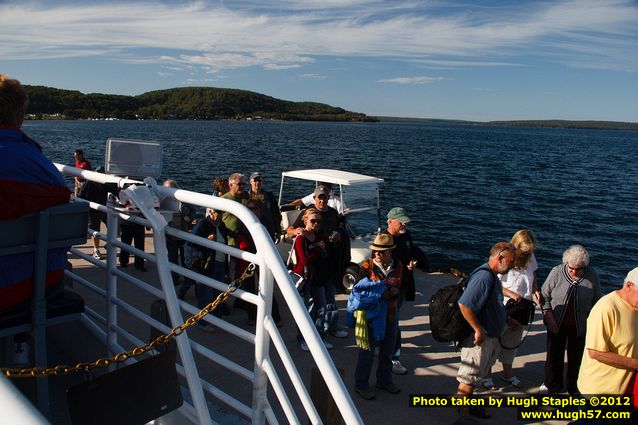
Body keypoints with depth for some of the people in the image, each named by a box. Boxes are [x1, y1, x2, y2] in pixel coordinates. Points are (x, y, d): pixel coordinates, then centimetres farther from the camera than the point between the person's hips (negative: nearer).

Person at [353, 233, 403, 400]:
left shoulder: (397, 266, -1)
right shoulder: (367, 266, -13)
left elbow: (399, 289, 1)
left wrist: (391, 292, -23)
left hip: (390, 313, 5)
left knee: (387, 350, 19)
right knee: (367, 351, 4)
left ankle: (384, 380, 39)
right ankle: (361, 384, 20)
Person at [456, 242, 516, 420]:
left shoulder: (492, 276, 9)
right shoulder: (484, 277, -25)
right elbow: (464, 305, -34)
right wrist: (478, 330, -26)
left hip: (490, 337, 10)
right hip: (479, 338, -10)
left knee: (476, 376, 24)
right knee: (469, 378, 4)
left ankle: (468, 404, 41)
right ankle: (462, 413, 17)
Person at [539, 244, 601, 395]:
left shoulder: (591, 276, -10)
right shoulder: (557, 272, -13)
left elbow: (596, 300, 2)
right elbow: (544, 295, -6)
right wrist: (549, 317, -11)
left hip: (580, 325, 0)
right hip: (557, 324, 0)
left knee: (576, 356, 14)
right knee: (554, 354, 14)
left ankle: (574, 387, 35)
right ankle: (552, 384, 35)